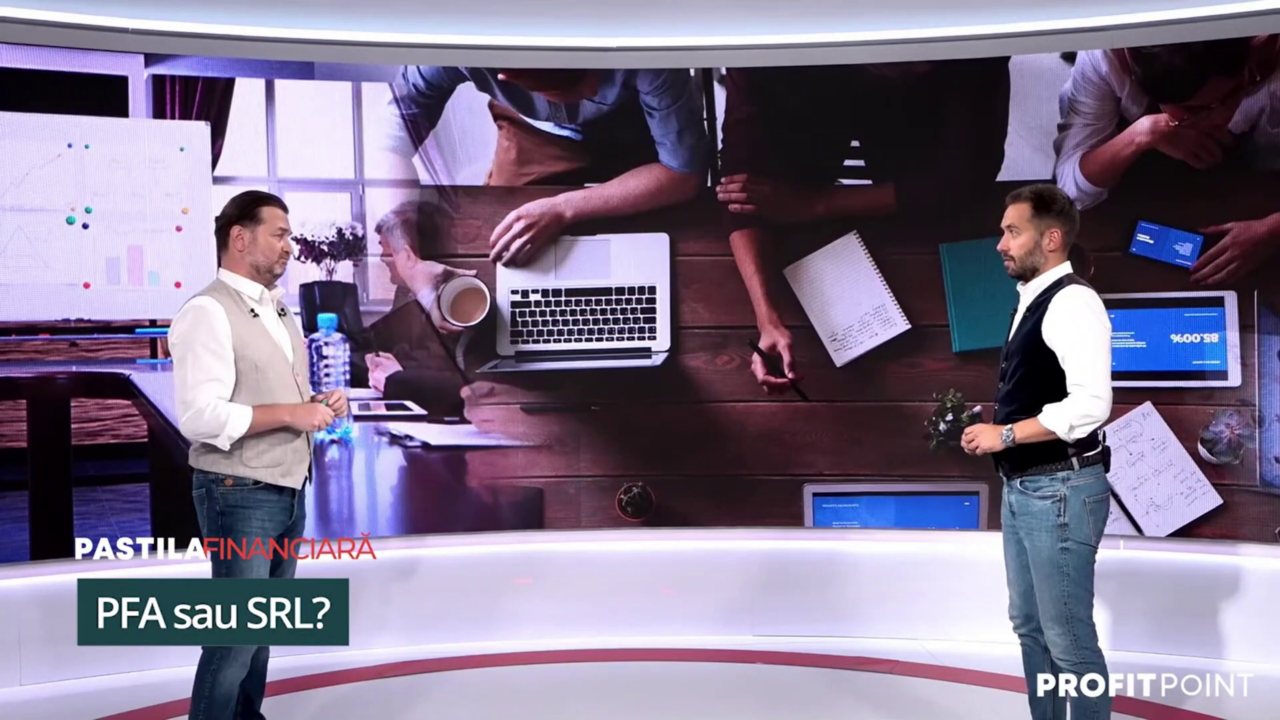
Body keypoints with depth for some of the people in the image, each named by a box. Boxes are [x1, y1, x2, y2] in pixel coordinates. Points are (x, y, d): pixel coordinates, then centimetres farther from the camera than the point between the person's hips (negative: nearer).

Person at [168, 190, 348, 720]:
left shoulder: (279, 310, 14)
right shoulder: (209, 311, -14)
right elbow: (200, 416, -24)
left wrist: (320, 404, 1)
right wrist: (290, 414, -19)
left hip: (289, 491, 9)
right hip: (241, 495, -8)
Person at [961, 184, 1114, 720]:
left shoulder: (1073, 301, -16)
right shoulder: (1032, 304, 13)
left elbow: (1090, 405, -25)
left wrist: (1004, 435, -19)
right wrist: (995, 430, 5)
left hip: (1059, 492, -10)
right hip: (1023, 489, 10)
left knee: (1069, 639, -1)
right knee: (1030, 628, 19)